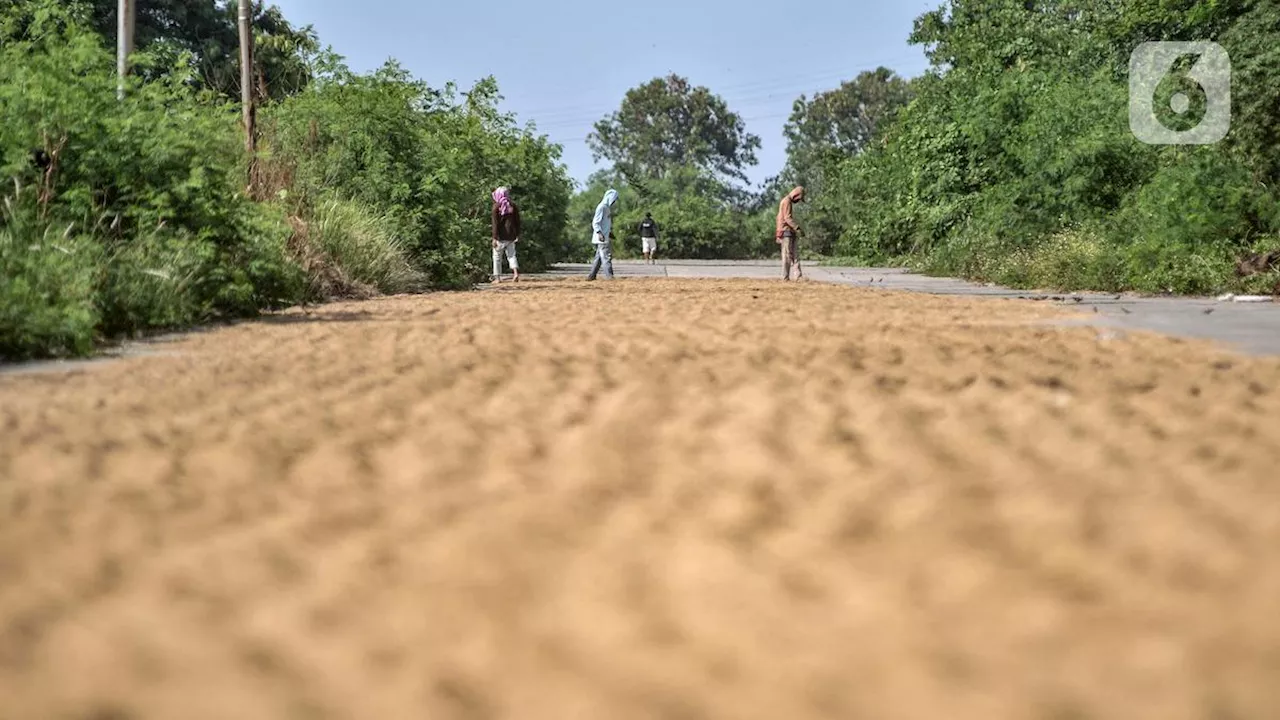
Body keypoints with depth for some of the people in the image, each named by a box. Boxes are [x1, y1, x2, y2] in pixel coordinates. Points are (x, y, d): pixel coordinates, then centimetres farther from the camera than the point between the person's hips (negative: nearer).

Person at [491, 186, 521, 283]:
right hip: (511, 235, 4)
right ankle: (516, 272, -11)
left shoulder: (497, 206, -8)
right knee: (511, 255, 11)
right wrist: (517, 235, 17)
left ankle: (497, 277, 7)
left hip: (501, 236, -4)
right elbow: (517, 221, 9)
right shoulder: (513, 206, 6)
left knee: (497, 256, 7)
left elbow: (495, 223, -11)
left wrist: (494, 238, -11)